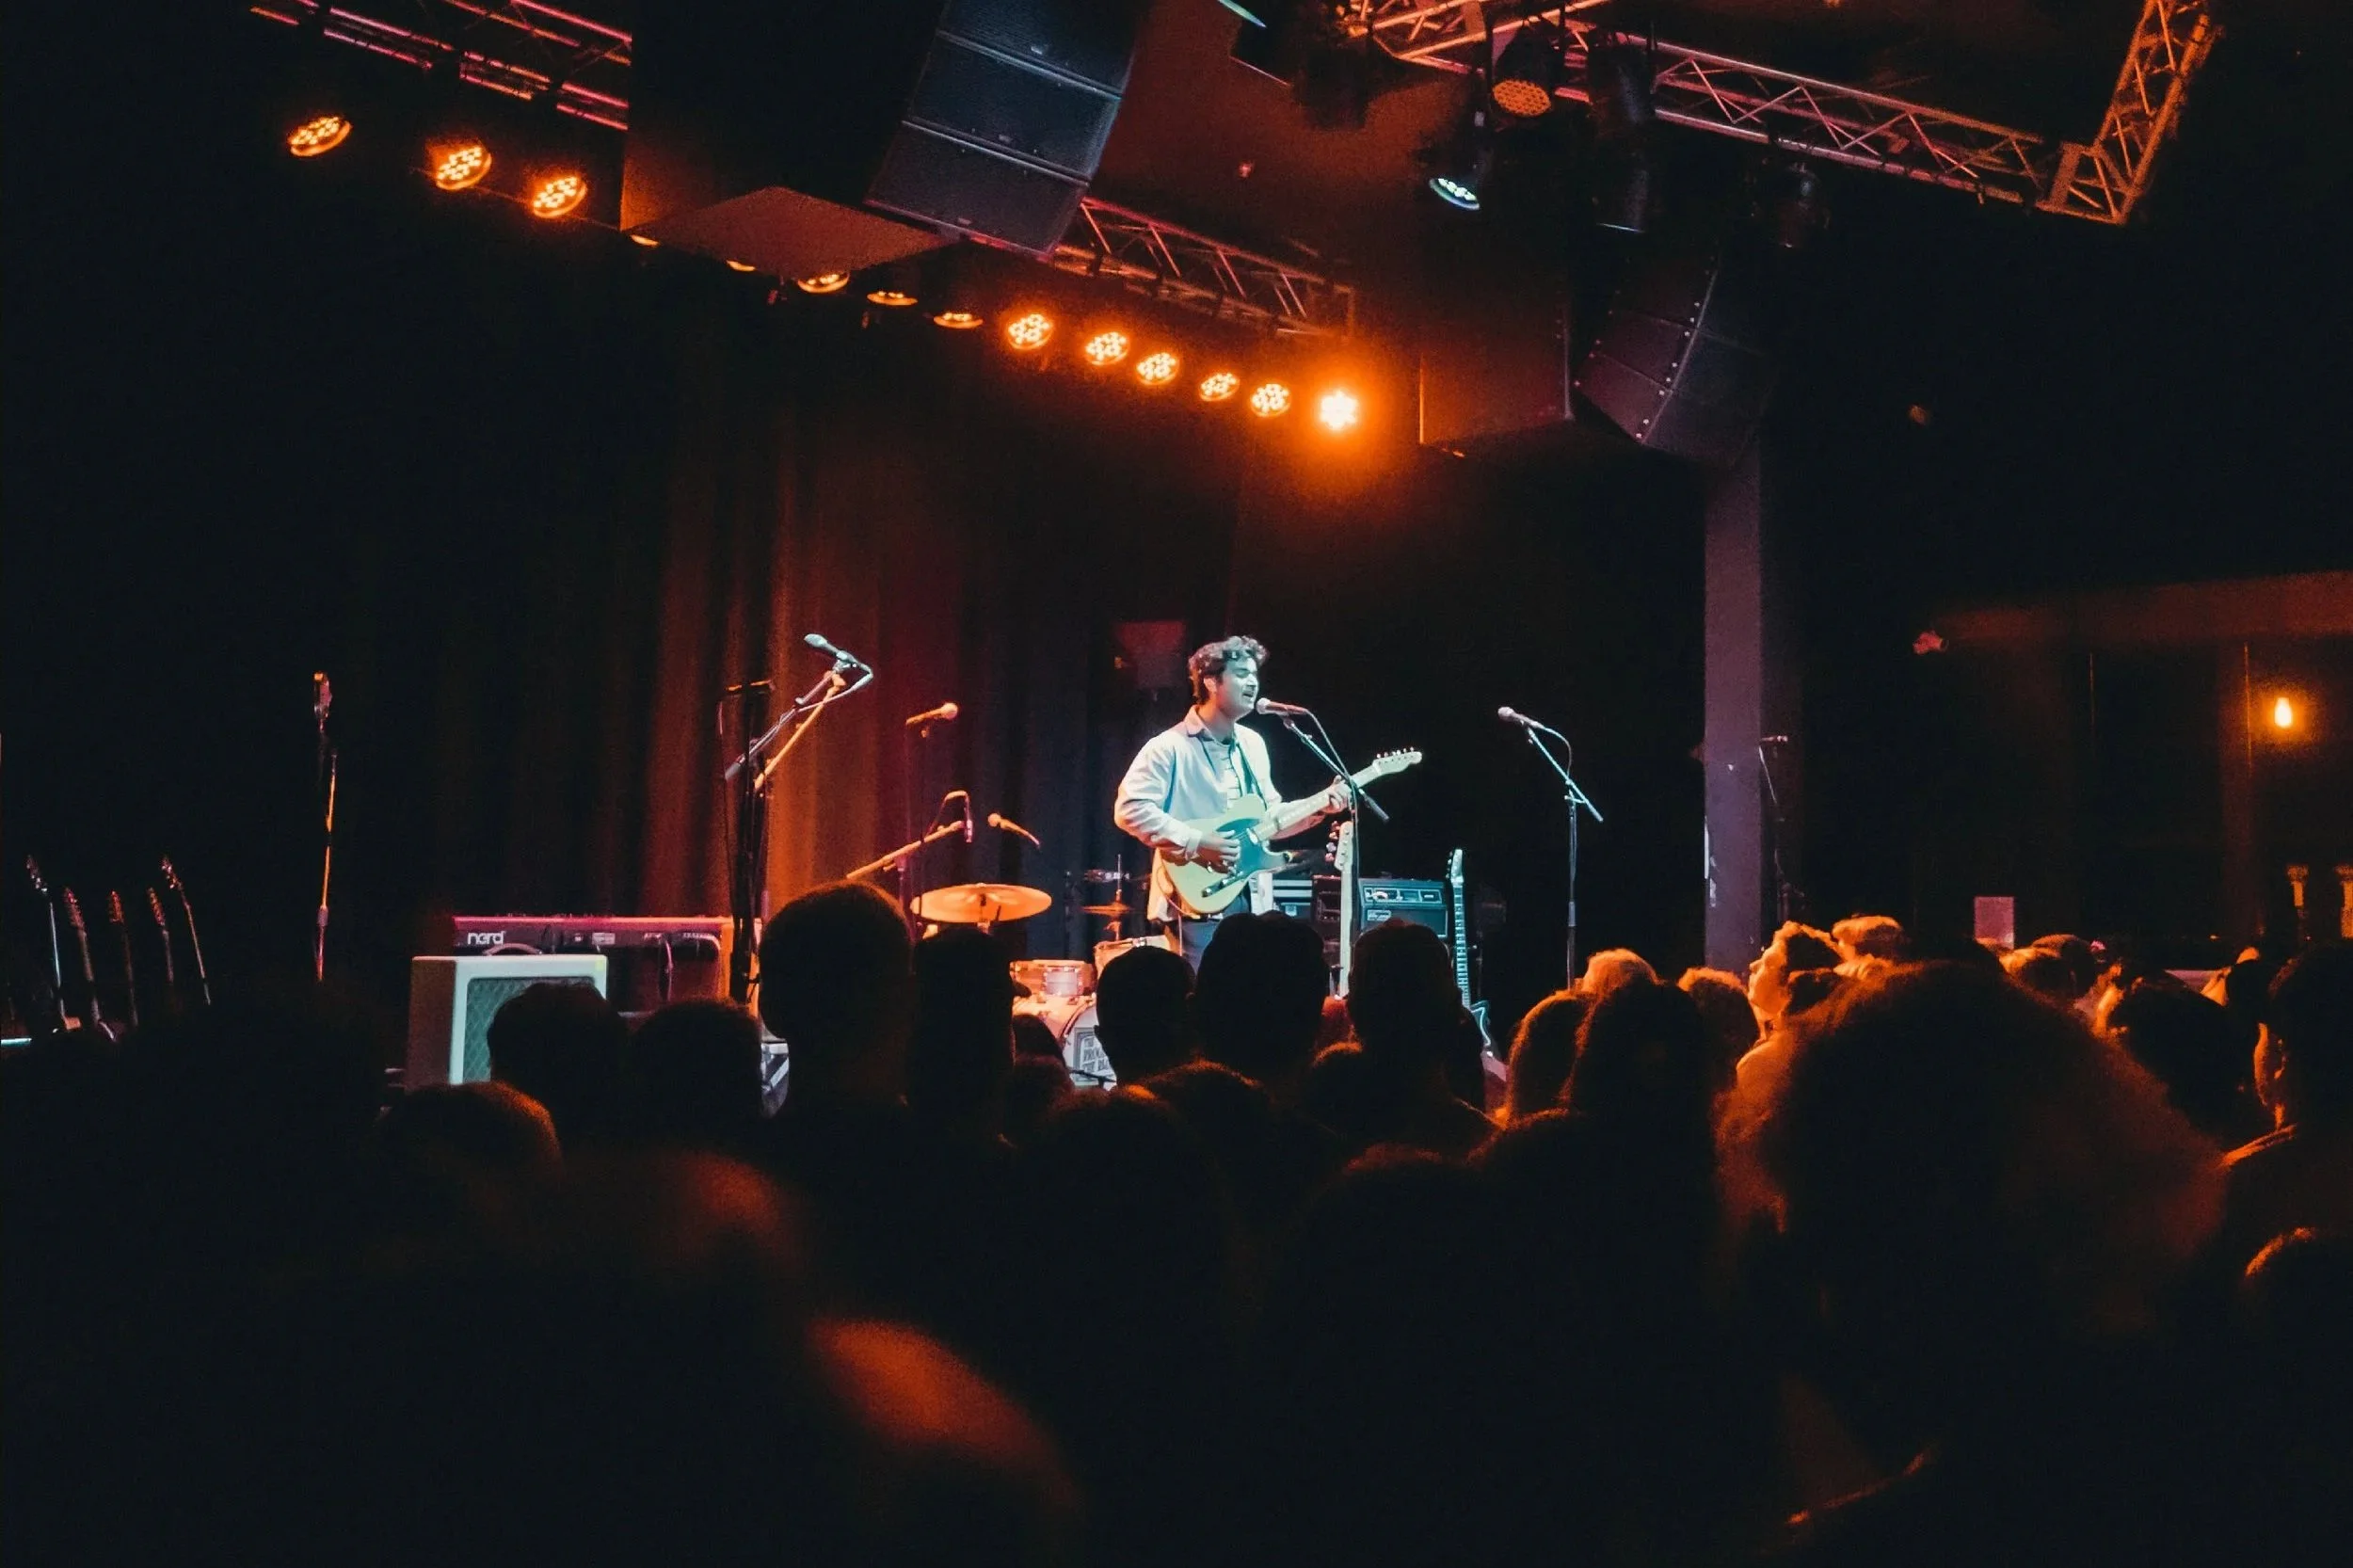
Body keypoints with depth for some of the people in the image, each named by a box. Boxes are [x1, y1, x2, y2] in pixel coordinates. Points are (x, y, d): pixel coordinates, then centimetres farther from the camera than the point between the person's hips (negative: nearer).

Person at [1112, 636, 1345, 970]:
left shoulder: (1253, 744, 15)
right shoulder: (1170, 747, -10)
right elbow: (1129, 809, -18)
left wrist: (1319, 807, 6)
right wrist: (1196, 842, -21)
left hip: (1252, 902, 7)